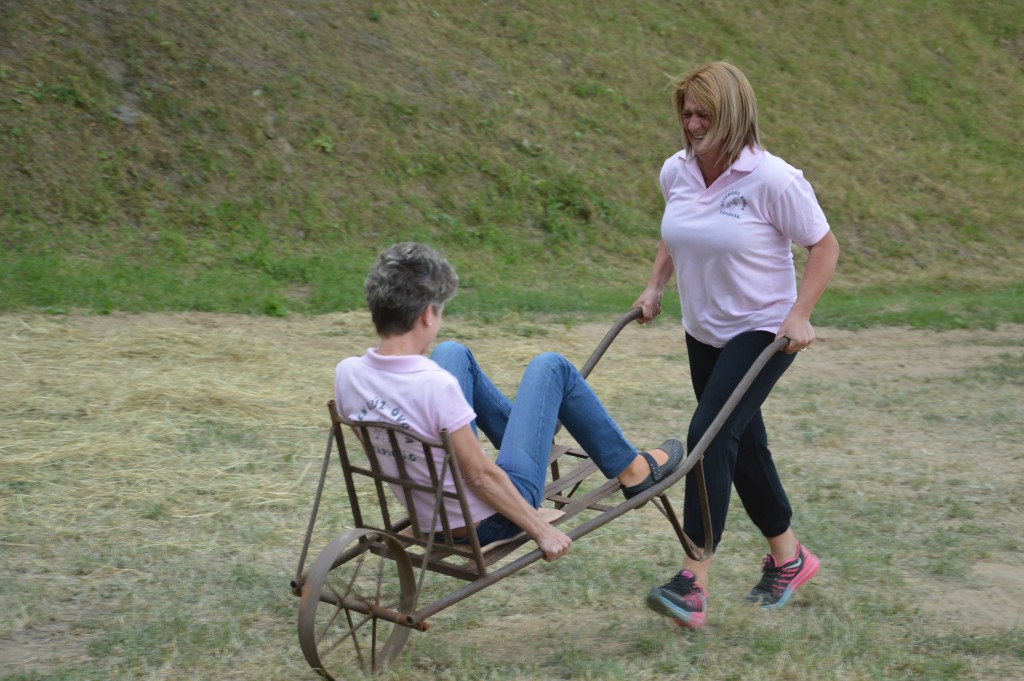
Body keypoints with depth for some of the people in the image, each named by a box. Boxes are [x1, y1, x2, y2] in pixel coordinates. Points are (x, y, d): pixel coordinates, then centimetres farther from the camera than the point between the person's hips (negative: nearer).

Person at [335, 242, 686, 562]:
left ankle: (517, 430, 39)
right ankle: (631, 469, 25)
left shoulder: (346, 374, -13)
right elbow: (482, 476, -22)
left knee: (452, 352, 15)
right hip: (488, 521, -6)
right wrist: (542, 530, -11)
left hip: (428, 519, 6)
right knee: (551, 367, 8)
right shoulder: (436, 385, -31)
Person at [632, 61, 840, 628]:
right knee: (741, 443, 14)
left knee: (710, 434, -19)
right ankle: (787, 556, 32)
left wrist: (799, 315, -20)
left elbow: (824, 247, -11)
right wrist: (654, 287, 9)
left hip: (762, 332, -7)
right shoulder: (676, 172, -1)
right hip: (704, 332, 7)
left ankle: (694, 583, -18)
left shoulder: (772, 179, -19)